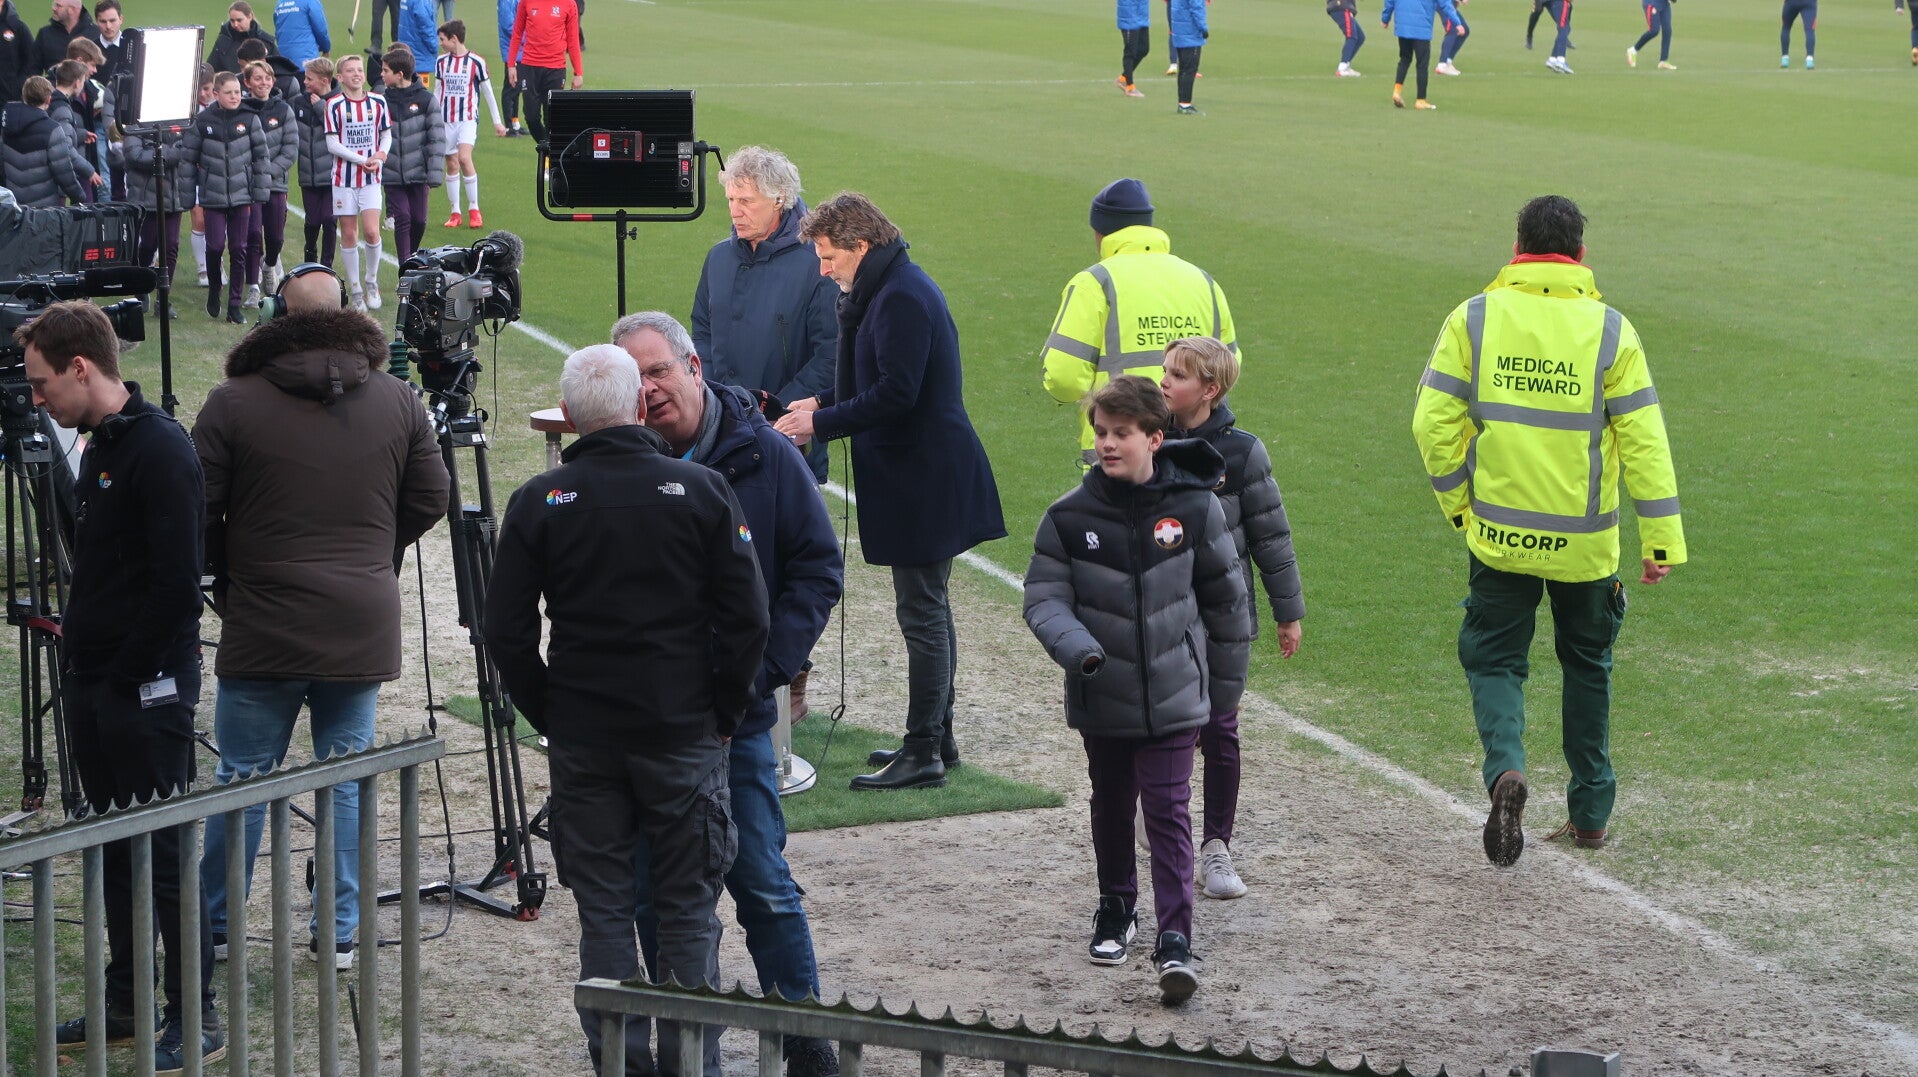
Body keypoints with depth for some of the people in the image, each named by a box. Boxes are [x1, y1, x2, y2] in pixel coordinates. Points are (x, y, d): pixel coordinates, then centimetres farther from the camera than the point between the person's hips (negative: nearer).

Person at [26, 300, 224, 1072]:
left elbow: (176, 584, -21)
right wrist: (79, 644, 12)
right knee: (117, 852, 14)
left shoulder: (159, 450, -17)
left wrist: (129, 676, -16)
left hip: (146, 691, -9)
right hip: (94, 687, 9)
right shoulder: (101, 447, 13)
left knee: (162, 854, -4)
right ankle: (126, 1004, 23)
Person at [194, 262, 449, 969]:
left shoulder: (233, 402, -7)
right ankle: (338, 934, 10)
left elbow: (200, 512, -5)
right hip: (364, 626, 2)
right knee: (347, 780, 9)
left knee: (242, 779, 6)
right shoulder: (397, 401, 3)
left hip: (263, 628, -2)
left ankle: (214, 929, 13)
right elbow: (429, 501, 7)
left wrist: (225, 585, 12)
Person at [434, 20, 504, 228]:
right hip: (446, 120, 4)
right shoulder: (441, 61, 7)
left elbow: (488, 92, 2)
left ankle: (474, 210, -8)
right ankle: (455, 212, 11)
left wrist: (497, 121, 4)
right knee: (451, 164, 4)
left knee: (464, 158, -20)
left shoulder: (476, 62, -5)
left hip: (468, 119, -4)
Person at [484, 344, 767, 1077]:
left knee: (603, 912, 8)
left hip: (582, 741, 1)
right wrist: (723, 713, 3)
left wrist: (548, 714, 9)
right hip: (684, 734, -1)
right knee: (688, 909, 7)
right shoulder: (700, 489, -6)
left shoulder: (539, 502, -3)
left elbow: (506, 632, -2)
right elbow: (747, 617, -7)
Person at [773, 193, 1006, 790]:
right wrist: (824, 402, 14)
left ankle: (923, 752, -2)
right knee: (930, 611, 16)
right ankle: (937, 738, 24)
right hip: (925, 477, 11)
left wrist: (822, 423, -16)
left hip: (921, 484, -11)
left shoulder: (901, 298, -19)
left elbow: (896, 394, -24)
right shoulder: (894, 287, 14)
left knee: (922, 614, -6)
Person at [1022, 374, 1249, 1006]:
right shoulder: (1070, 517, -6)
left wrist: (1226, 688, 10)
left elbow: (1226, 602, 5)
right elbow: (1044, 599, -4)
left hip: (1173, 698, -2)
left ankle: (1175, 940, -7)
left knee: (1168, 813, -7)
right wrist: (1078, 650, -24)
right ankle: (1116, 910, 37)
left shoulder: (1193, 509, -7)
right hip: (1102, 699, 2)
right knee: (1112, 807, 17)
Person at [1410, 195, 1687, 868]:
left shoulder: (1473, 319, -5)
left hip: (1498, 534, 0)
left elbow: (1434, 423, -6)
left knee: (1494, 659, 10)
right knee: (1587, 666, 18)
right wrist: (1662, 539, -1)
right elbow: (1643, 440, -6)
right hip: (1585, 544, 1)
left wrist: (1456, 502, 8)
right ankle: (1590, 814, 23)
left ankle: (1505, 768, -19)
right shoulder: (1610, 330, -5)